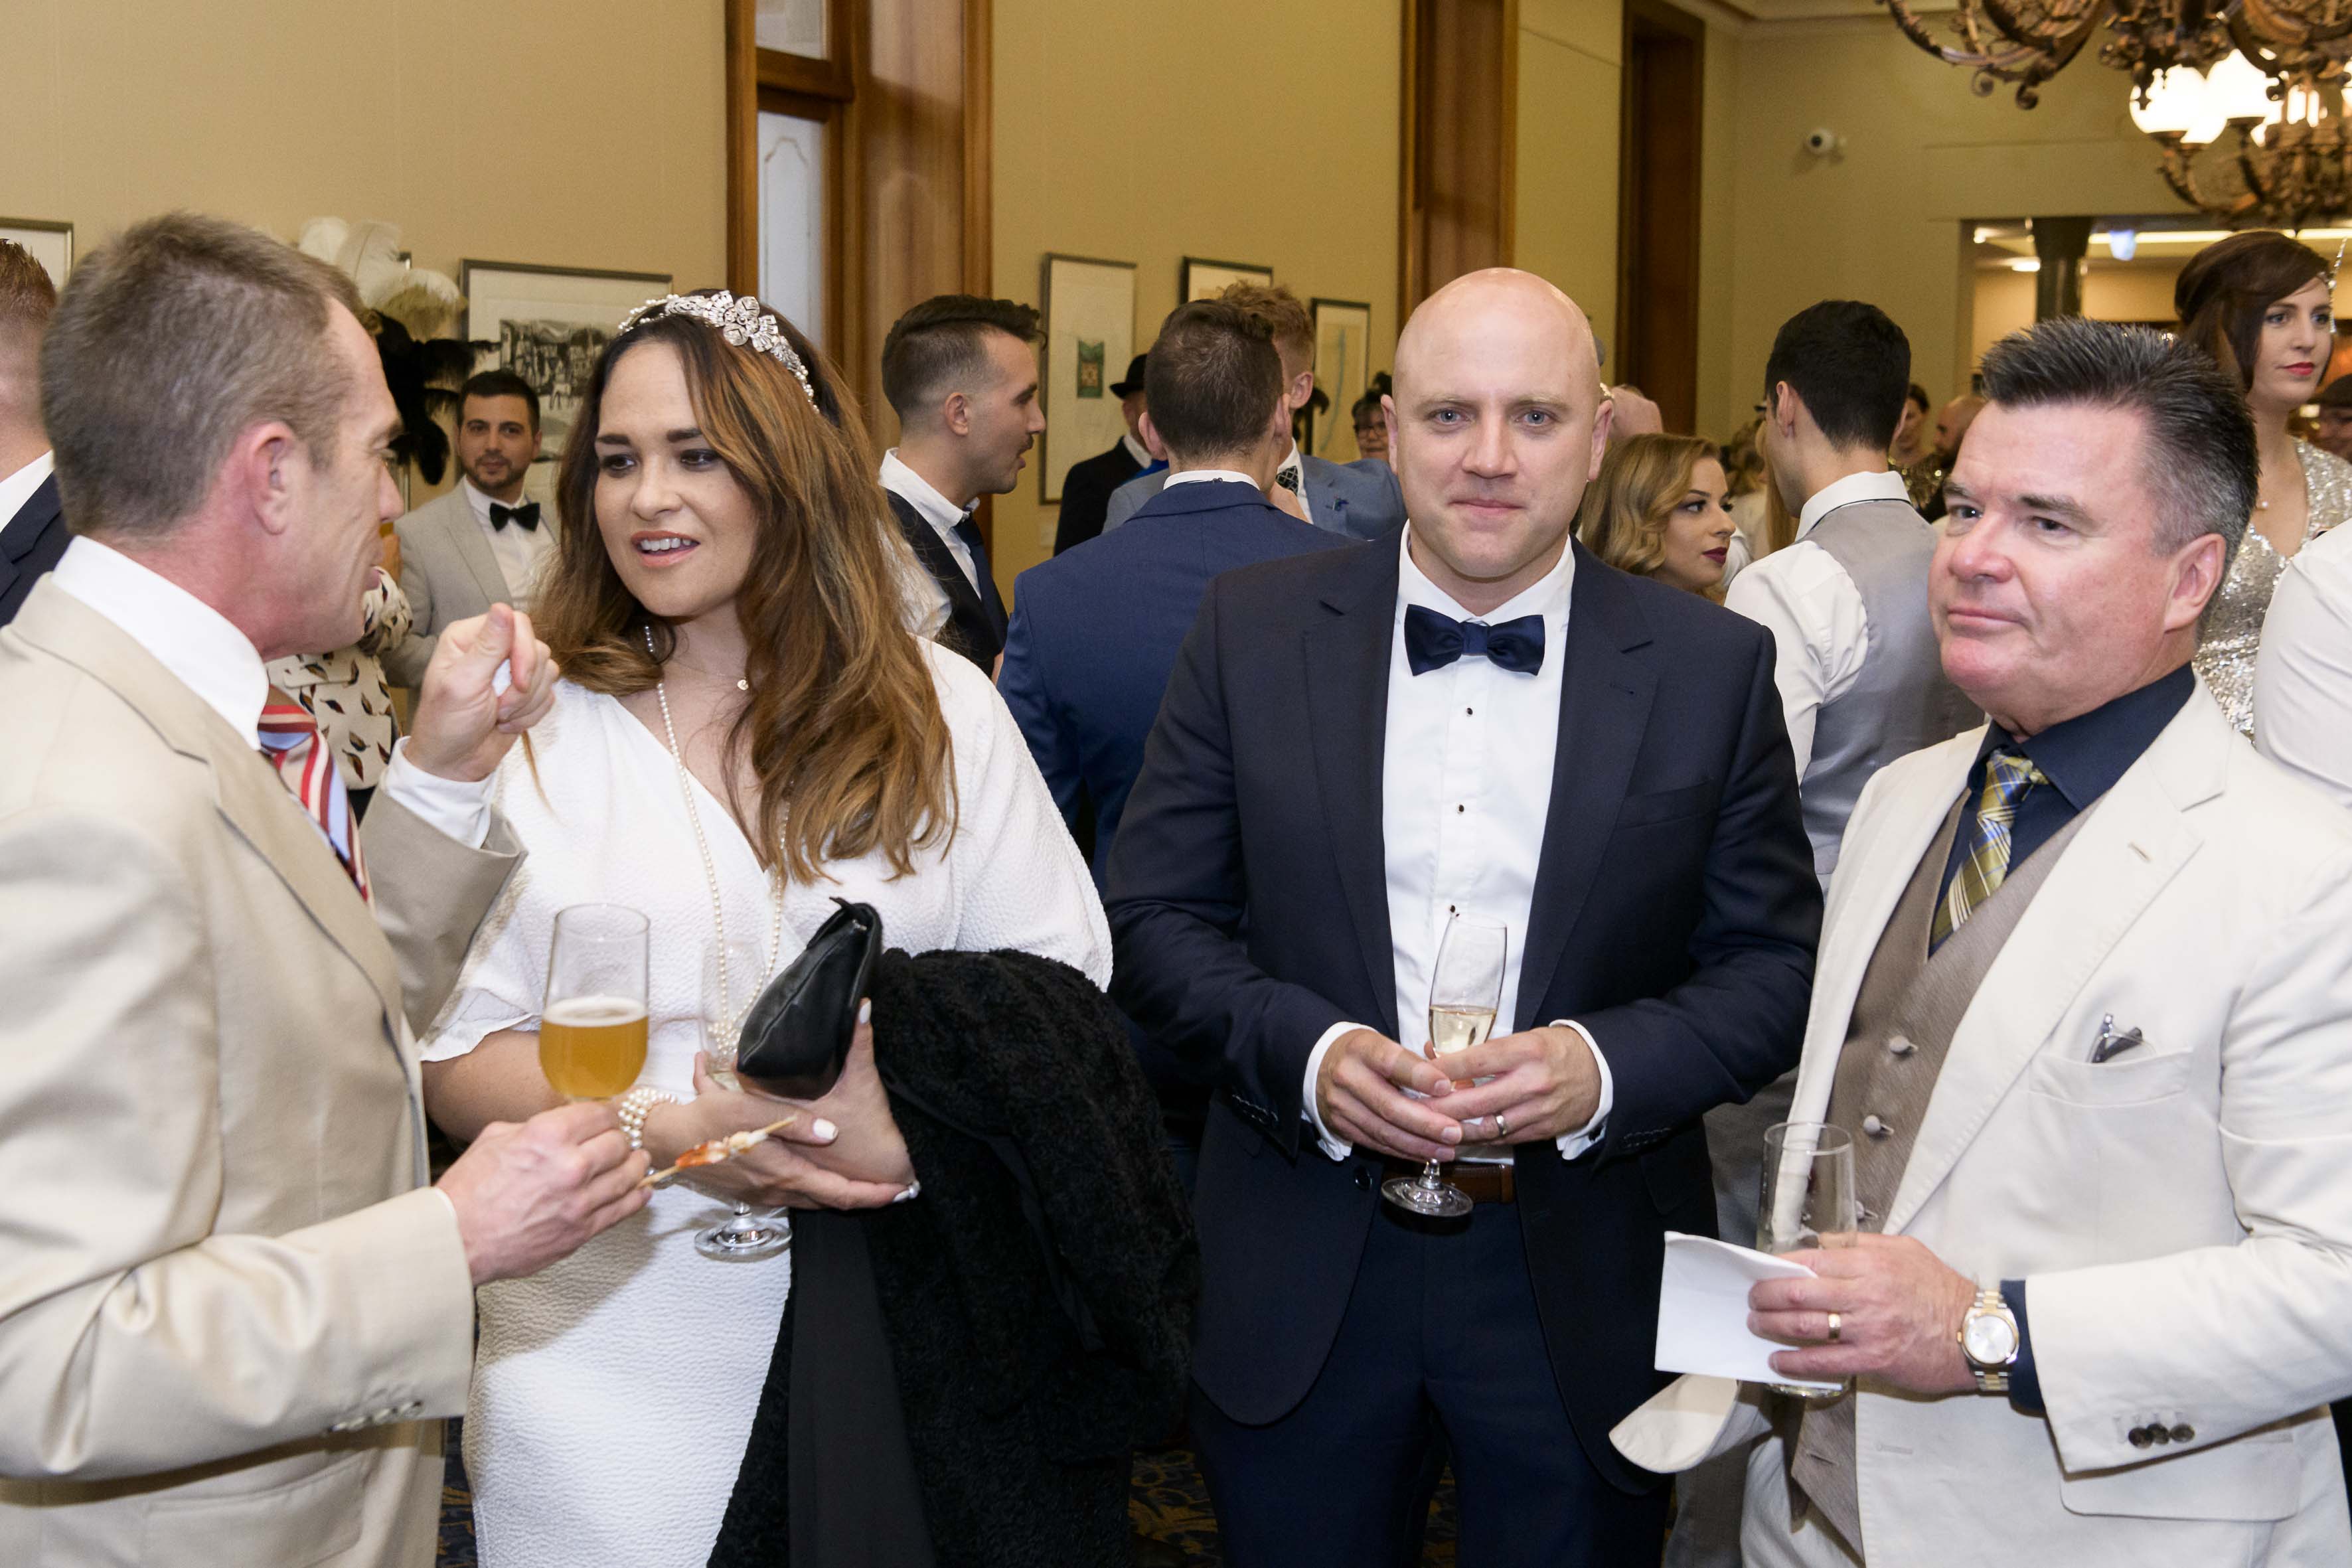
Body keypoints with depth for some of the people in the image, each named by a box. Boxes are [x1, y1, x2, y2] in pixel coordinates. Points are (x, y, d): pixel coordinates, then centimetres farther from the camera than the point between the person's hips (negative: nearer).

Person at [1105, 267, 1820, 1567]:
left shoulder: (1713, 668, -3)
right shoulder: (1254, 631, -2)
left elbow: (1779, 962, 0)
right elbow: (1153, 915, -1)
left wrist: (1608, 1067, -18)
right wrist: (1306, 1052, -18)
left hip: (1585, 1292, 0)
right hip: (1297, 1287, 1)